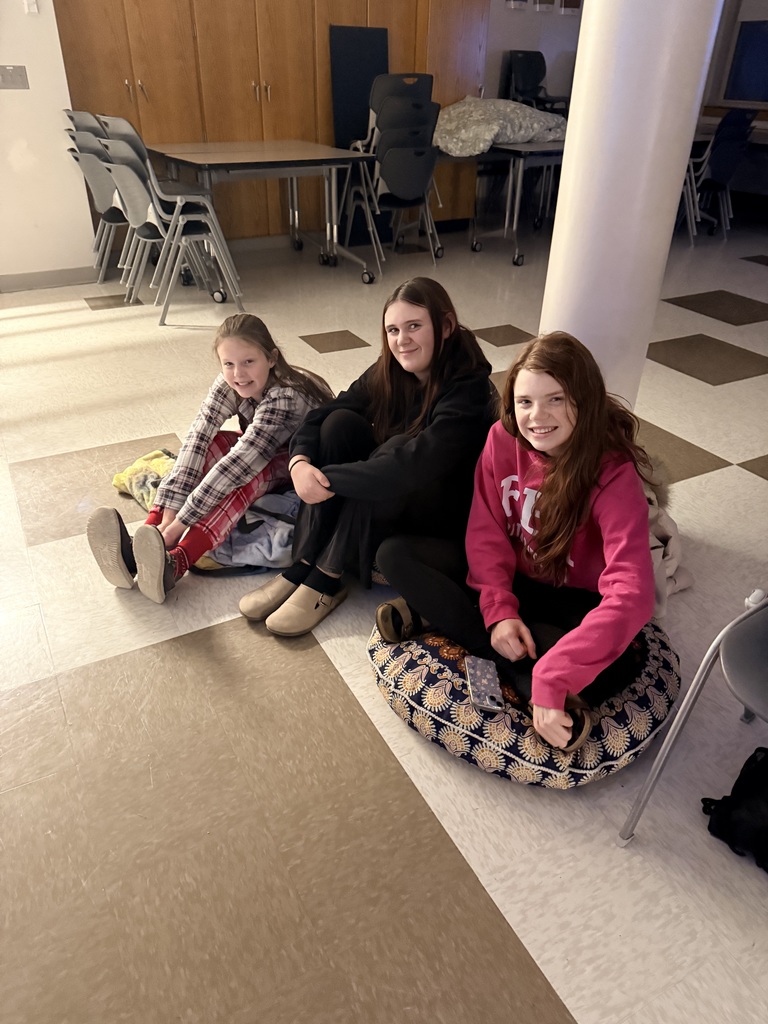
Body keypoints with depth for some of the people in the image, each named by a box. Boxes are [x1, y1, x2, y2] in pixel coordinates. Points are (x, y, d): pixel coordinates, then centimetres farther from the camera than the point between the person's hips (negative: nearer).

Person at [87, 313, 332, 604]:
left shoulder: (286, 398, -36)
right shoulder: (229, 384, -17)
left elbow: (240, 462, -41)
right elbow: (197, 437, -27)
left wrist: (176, 526, -44)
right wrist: (169, 511, -40)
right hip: (259, 451, 6)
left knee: (244, 473, -36)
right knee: (205, 447, -23)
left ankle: (174, 563, -48)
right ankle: (135, 551, -34)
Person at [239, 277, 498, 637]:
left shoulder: (468, 388, -24)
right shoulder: (388, 372, -5)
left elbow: (416, 463, -38)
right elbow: (319, 416, -10)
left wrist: (328, 479, -35)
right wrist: (300, 462, -31)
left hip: (448, 512, -5)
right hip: (383, 504, 6)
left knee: (394, 472, -35)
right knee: (340, 422, -19)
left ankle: (327, 581, -20)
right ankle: (302, 567, -20)